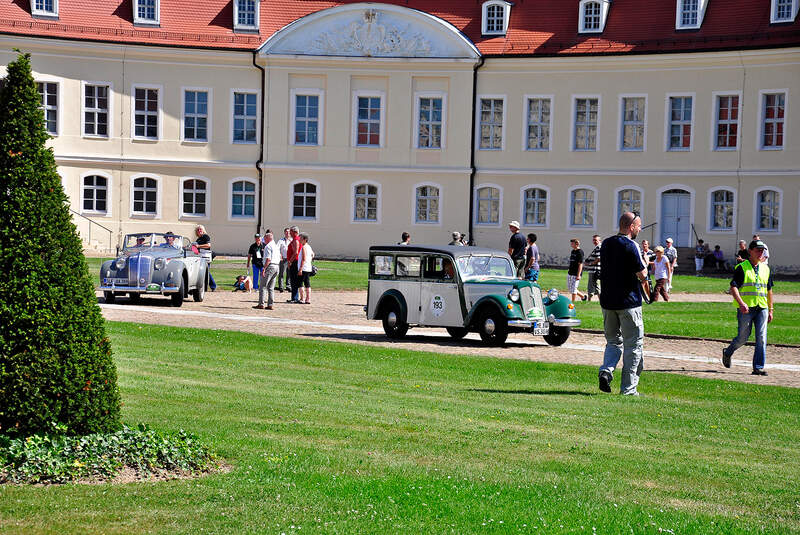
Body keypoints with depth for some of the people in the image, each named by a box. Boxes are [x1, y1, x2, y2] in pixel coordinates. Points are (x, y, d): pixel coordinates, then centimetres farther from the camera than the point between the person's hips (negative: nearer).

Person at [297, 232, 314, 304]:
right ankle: (308, 299, 6)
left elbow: (303, 259, -19)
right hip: (308, 268, 9)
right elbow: (312, 255, 25)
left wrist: (300, 269, -21)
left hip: (303, 269, -9)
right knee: (307, 284, 8)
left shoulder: (304, 247, -13)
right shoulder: (309, 247, 14)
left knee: (300, 283, -4)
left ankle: (302, 299, -7)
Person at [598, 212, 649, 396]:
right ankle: (628, 388, 5)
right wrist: (645, 262, 5)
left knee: (613, 342, 18)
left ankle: (606, 370, -7)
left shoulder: (606, 244, 8)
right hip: (628, 302, -6)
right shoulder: (630, 246, -14)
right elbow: (642, 275, -15)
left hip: (607, 302, 6)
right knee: (633, 344, 4)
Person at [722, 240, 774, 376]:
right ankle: (727, 353, 30)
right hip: (746, 308, -4)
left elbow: (769, 290, 20)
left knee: (761, 338, -5)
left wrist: (771, 310, 18)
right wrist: (741, 303, -25)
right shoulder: (742, 268, -4)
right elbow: (733, 287, -11)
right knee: (743, 337, 2)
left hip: (762, 308, 4)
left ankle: (758, 367, -1)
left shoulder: (766, 269, 14)